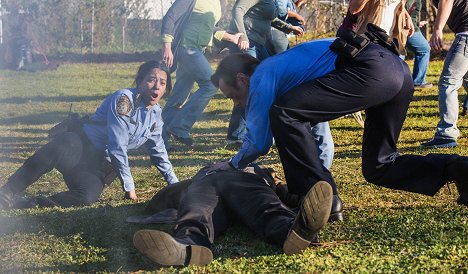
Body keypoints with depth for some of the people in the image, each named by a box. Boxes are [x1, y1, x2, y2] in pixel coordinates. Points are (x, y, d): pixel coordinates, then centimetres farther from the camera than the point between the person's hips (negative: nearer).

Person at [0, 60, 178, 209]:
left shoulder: (155, 115, 9)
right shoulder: (124, 99, -13)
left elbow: (158, 153, 25)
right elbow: (117, 147, -15)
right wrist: (129, 186, -12)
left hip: (99, 165, 5)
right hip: (80, 145, -5)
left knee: (88, 196, -32)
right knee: (61, 148, -43)